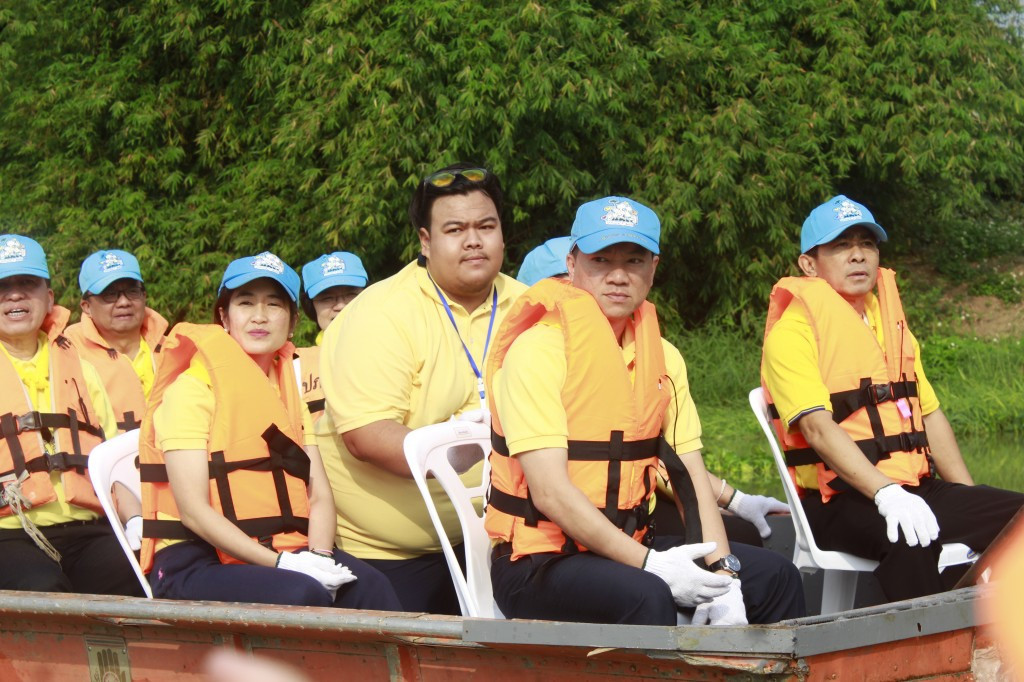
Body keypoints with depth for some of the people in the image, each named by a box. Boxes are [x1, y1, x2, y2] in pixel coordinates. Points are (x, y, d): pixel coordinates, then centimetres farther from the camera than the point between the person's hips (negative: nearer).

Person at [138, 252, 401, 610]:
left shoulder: (289, 395, 21)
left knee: (370, 587, -24)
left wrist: (320, 556, -13)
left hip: (282, 552, 6)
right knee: (302, 595, -34)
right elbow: (194, 510, -12)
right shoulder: (191, 389, -2)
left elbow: (319, 495, 9)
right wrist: (279, 563, -21)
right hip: (197, 565, -6)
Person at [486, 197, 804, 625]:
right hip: (541, 559, -7)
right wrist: (650, 564, -25)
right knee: (647, 598, -35)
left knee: (774, 578, 1)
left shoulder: (662, 357, 11)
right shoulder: (538, 349, -12)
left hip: (628, 543, 8)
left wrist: (723, 577, -9)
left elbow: (690, 476, 6)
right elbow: (550, 493, -20)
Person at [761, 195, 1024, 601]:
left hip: (916, 491, 8)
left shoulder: (891, 323, 22)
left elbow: (929, 415, 22)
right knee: (910, 539, -37)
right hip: (841, 502, -8)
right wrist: (886, 493, -30)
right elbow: (818, 427, -17)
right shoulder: (793, 331, -4)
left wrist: (970, 502, 9)